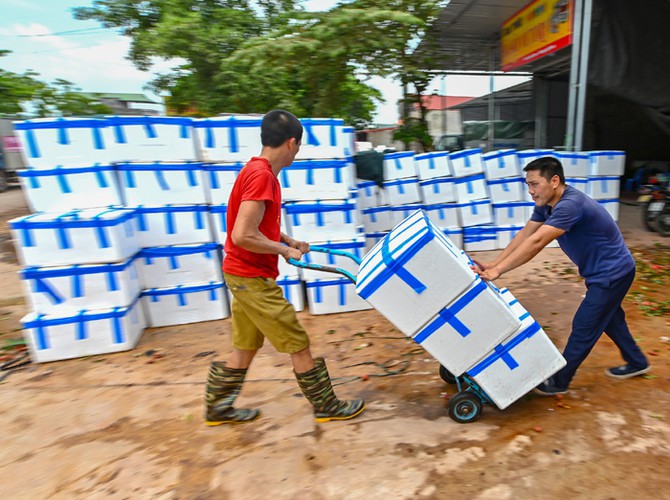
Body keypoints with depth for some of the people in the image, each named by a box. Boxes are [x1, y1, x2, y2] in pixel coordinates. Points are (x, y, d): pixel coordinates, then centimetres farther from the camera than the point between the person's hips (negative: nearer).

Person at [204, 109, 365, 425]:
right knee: (299, 345, 3)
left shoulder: (257, 171, 10)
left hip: (244, 275, 10)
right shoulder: (261, 175, -21)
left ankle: (217, 408, 37)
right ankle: (327, 407, 21)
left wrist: (290, 241, 11)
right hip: (253, 277, -10)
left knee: (246, 347, 20)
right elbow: (243, 236, -27)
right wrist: (284, 250, -14)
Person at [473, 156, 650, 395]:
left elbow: (536, 242, -41)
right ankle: (637, 362, 48)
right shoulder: (545, 205, -4)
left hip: (613, 273, -10)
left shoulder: (570, 205, -33)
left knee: (583, 327, -1)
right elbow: (524, 234, -8)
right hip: (605, 270, 10)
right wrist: (493, 264, -17)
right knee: (607, 317, 26)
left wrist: (498, 270, -43)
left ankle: (559, 381, 14)